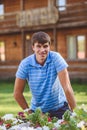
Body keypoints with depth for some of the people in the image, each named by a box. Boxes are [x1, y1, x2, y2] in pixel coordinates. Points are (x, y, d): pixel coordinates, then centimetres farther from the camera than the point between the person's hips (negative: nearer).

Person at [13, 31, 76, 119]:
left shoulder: (56, 58, -15)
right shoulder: (25, 64, -11)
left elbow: (67, 88, -17)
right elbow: (17, 93, -2)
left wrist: (74, 111, -17)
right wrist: (28, 111, -1)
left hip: (59, 108, -1)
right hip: (37, 110, 1)